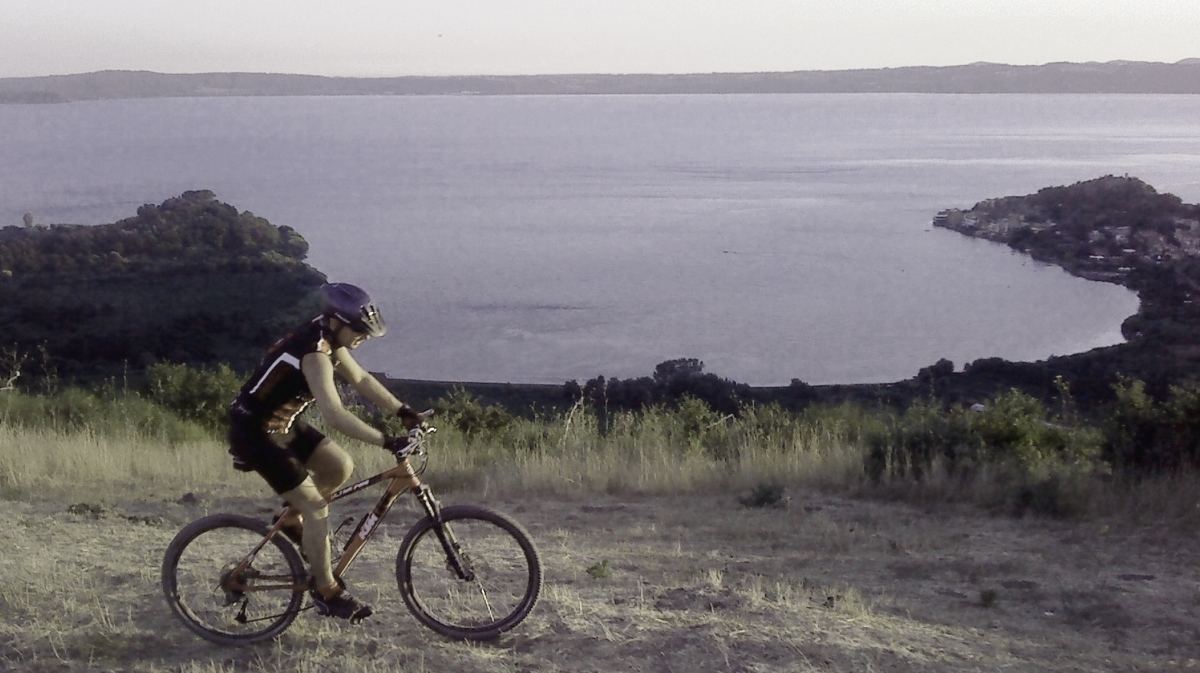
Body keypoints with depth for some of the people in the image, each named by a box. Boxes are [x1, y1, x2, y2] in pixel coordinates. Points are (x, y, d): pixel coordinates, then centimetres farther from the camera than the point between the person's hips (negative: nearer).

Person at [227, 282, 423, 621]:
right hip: (256, 433, -9)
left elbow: (361, 379, 7)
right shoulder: (315, 353, -29)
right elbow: (335, 416, -38)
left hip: (283, 422, 9)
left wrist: (404, 411, -1)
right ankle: (326, 592, 4)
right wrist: (387, 441, -37)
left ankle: (292, 520, 24)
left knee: (340, 467, 5)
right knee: (315, 507, -8)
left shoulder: (329, 338, 0)